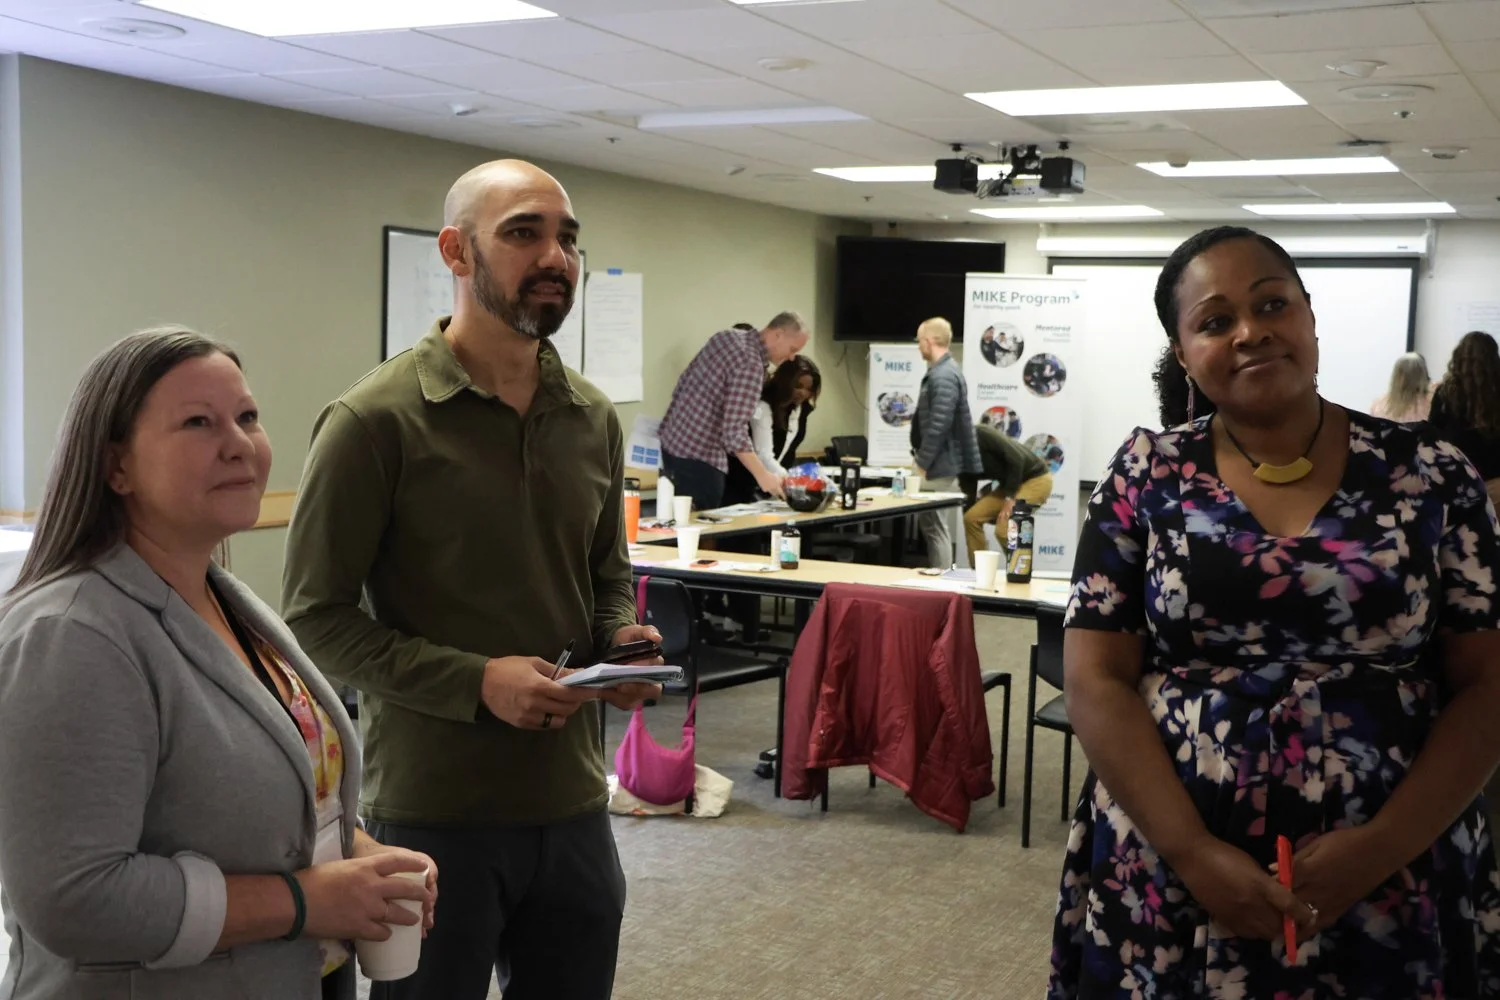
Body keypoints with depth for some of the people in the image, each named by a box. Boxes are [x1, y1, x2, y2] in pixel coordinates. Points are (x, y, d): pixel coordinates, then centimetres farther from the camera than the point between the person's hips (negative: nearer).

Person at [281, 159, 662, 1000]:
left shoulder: (595, 419, 6)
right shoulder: (376, 420, -12)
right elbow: (317, 615, -11)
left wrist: (621, 640, -4)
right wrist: (475, 682, -21)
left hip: (574, 803, 6)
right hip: (433, 813, -5)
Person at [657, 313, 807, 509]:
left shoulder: (727, 336, 6)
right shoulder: (750, 364, -21)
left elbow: (685, 380, 15)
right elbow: (735, 431, -27)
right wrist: (762, 475, -26)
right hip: (698, 456, -9)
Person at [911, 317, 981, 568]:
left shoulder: (944, 376, -19)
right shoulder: (942, 371, 14)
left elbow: (938, 426, -23)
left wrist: (922, 463, -17)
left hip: (937, 466, -10)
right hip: (936, 463, 10)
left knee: (935, 528, -5)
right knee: (931, 526, 15)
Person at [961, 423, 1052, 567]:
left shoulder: (981, 434, -22)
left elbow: (1017, 458, -25)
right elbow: (968, 490, 7)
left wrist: (1010, 498, -22)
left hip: (1036, 479, -8)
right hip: (1008, 483, 8)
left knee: (1004, 529, -21)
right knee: (971, 517, -3)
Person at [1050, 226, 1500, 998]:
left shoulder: (1429, 475, -1)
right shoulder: (1146, 477, -1)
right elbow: (1096, 681, -5)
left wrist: (1383, 847, -13)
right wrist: (1193, 854, -15)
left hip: (1388, 893, 0)